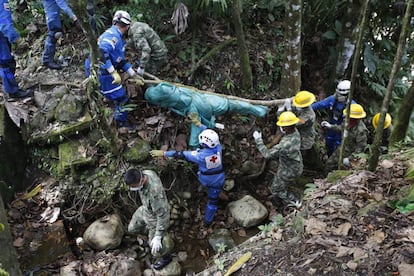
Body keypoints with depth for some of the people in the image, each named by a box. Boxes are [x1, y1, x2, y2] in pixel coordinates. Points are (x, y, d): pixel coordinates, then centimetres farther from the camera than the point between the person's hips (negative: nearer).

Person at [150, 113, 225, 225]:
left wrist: (163, 153, -19)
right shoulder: (218, 147, -26)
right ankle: (208, 220, 34)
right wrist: (198, 123, 1)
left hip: (205, 179, -1)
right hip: (218, 180, 2)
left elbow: (181, 155, -26)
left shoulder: (201, 155, -33)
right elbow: (210, 134, -9)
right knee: (213, 200, 18)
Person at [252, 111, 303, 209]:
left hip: (289, 172, -8)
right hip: (296, 166, 8)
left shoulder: (285, 144, -43)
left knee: (276, 189, 19)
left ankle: (295, 201, 32)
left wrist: (258, 140, -24)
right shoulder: (295, 132, -18)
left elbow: (267, 154, -32)